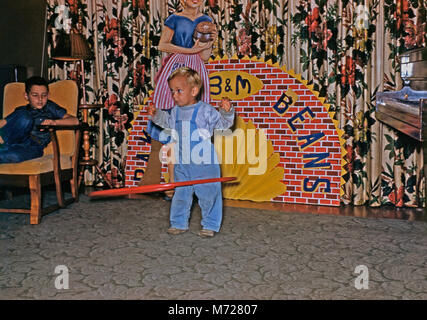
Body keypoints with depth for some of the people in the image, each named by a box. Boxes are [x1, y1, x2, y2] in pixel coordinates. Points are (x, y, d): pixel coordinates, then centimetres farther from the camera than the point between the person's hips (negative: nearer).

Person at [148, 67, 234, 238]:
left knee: (208, 195, 3)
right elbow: (169, 123, 27)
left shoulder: (205, 110, -12)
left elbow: (222, 123, -12)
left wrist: (226, 112, -30)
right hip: (182, 164, 5)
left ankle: (210, 225, 17)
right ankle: (179, 223, 28)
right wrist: (157, 115, 16)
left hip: (204, 163, -5)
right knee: (181, 195, 14)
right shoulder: (176, 111, 6)